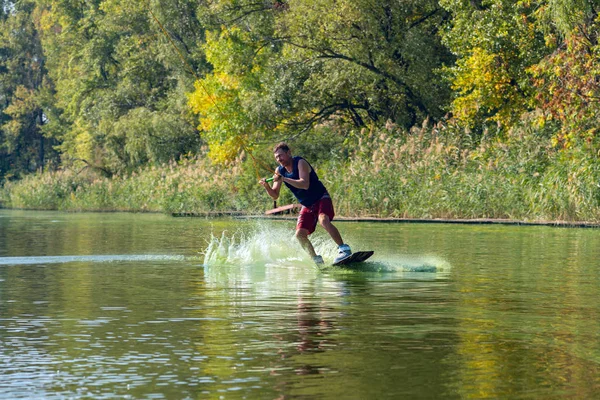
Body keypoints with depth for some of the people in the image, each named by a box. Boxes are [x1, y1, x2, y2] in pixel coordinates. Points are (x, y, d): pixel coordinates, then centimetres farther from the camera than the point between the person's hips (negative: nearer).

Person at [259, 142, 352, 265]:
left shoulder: (300, 163, -18)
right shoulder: (279, 171, 0)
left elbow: (305, 185, -33)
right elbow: (275, 196, 0)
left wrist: (284, 179, -38)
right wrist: (267, 187, -21)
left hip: (321, 199, -7)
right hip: (307, 206, 7)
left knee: (324, 221, -33)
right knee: (300, 234, -7)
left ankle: (344, 249, -30)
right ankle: (316, 259, 7)